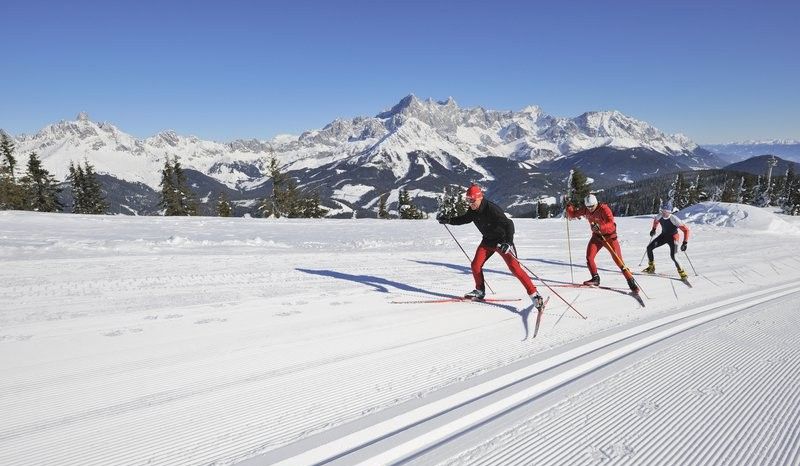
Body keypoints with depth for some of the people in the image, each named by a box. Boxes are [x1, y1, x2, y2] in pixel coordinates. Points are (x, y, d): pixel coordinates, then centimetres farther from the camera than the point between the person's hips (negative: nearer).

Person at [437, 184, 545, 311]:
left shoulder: (492, 209, -29)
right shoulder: (473, 210, -6)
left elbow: (509, 224, -33)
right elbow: (465, 219, 16)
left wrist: (509, 242, -45)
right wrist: (447, 220, 6)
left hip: (502, 240, -7)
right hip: (488, 240, 7)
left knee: (514, 267, -17)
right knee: (476, 265, -1)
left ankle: (534, 294, -12)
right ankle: (480, 291, 20)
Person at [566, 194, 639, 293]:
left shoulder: (604, 209, -25)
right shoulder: (585, 210, -7)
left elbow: (611, 223, -36)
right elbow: (573, 214, 2)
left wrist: (600, 227, -54)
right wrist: (569, 207, -18)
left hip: (609, 236, -5)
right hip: (597, 236, 5)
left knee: (618, 260, -8)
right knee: (589, 258, -10)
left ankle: (631, 282, 2)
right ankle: (595, 278, 9)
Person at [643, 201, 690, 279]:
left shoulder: (674, 219, -30)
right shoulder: (660, 217, -14)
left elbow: (686, 229, -26)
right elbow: (655, 220, 15)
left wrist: (685, 243, -29)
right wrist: (654, 229, 22)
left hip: (673, 237, -6)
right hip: (663, 235, 6)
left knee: (673, 256, -21)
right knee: (649, 248, 0)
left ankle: (682, 272, -2)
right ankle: (651, 267, 15)